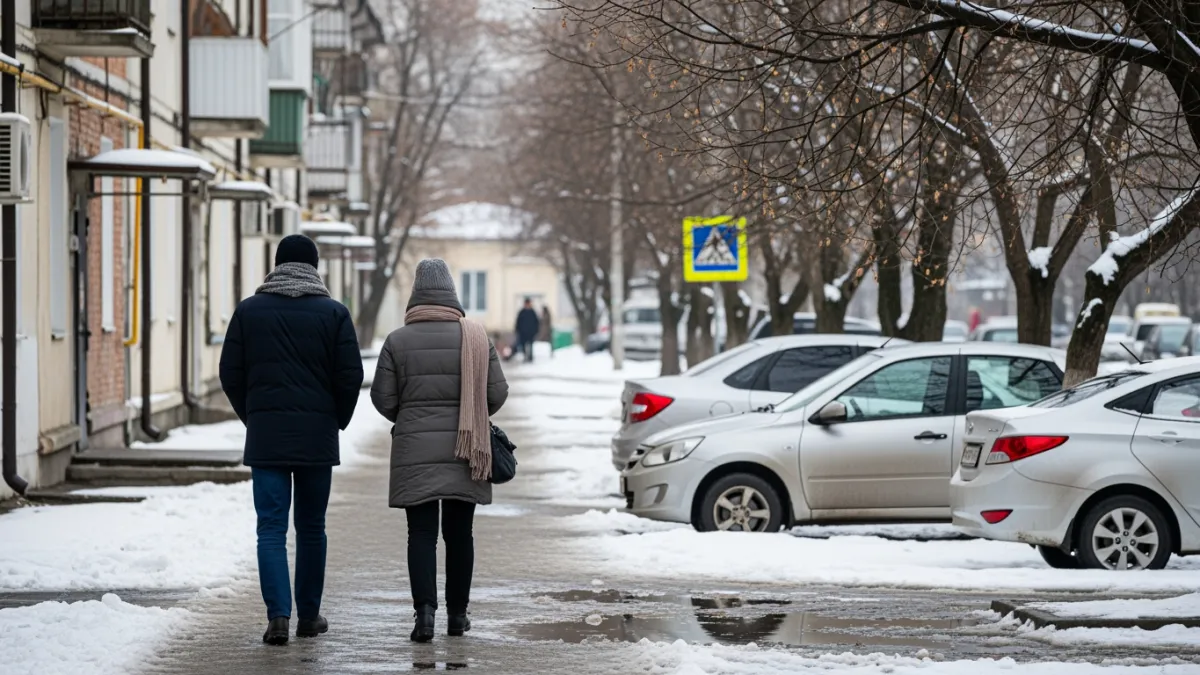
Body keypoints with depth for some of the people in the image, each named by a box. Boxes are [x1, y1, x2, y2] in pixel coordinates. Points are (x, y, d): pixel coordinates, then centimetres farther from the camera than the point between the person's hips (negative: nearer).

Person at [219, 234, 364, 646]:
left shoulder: (249, 310, 3)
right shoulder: (333, 313, 0)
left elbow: (230, 373, 3)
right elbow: (350, 376, -3)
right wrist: (337, 420, 13)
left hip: (266, 432, 0)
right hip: (317, 433, 0)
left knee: (271, 527, -1)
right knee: (311, 527, 11)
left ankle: (278, 616, -14)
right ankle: (309, 616, 17)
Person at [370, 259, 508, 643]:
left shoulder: (398, 341, -4)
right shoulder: (476, 338, -1)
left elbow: (382, 397, -3)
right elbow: (497, 393, -1)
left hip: (415, 452, -1)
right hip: (465, 453, 1)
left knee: (422, 534, -1)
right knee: (459, 533, 11)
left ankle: (425, 610, -15)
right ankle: (457, 614, 17)